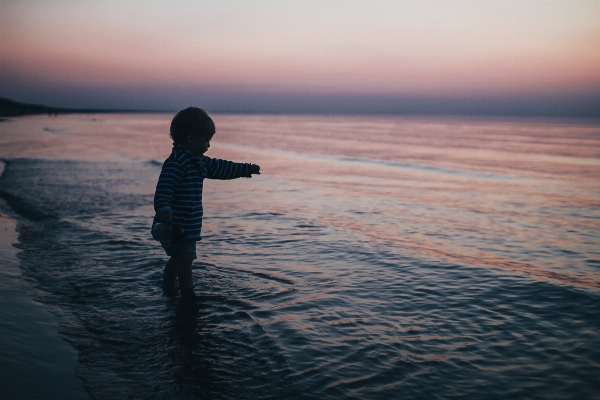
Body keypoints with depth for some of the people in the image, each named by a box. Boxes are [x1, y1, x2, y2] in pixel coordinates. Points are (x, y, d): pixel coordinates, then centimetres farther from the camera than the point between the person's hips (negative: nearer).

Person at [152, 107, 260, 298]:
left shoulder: (197, 161, 12)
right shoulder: (175, 162, -21)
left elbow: (220, 168, 23)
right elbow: (164, 188, -32)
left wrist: (247, 169, 30)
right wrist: (164, 209, -49)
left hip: (186, 227, 10)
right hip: (177, 227, -10)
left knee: (177, 260, 20)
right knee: (185, 261, 0)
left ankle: (168, 292, 33)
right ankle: (189, 296, 11)